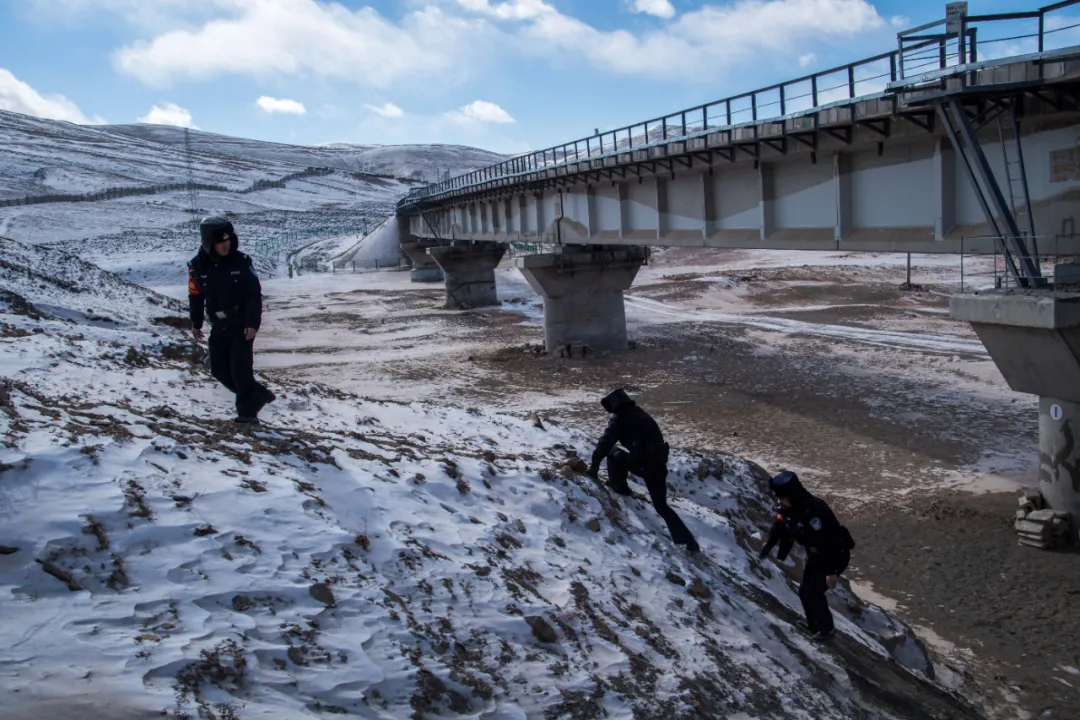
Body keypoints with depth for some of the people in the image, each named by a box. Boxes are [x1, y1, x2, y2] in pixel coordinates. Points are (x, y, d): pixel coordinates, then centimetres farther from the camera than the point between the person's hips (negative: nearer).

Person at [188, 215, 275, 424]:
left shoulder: (241, 261, -14)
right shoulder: (198, 266, -8)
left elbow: (255, 293, -11)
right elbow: (195, 295, 5)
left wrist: (253, 323, -16)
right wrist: (196, 323, 11)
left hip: (242, 324, -4)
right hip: (219, 326, 4)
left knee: (240, 369, -8)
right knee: (219, 369, 4)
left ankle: (247, 411, 7)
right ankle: (258, 395, 20)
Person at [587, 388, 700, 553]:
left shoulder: (619, 418, 2)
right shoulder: (643, 415, 25)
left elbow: (605, 443, -7)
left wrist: (594, 465, -3)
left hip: (641, 463, -7)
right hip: (659, 464, 7)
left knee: (612, 452, 18)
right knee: (662, 505, 18)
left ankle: (618, 485, 10)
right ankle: (689, 541, 14)